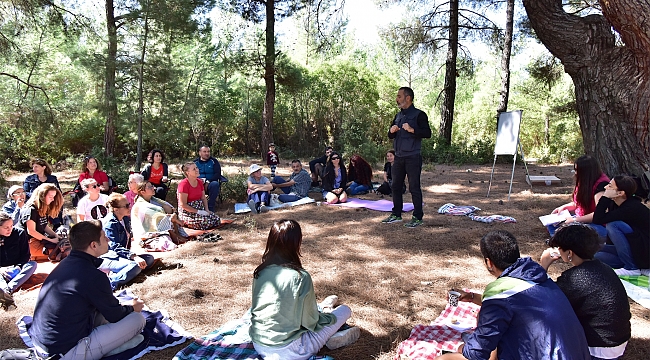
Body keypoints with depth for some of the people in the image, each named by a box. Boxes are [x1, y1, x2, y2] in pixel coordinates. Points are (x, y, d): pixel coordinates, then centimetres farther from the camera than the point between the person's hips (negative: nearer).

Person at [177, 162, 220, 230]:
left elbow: (203, 198, 14)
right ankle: (185, 223, -1)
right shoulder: (183, 184, -16)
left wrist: (206, 210, -4)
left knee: (216, 219, -10)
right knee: (206, 221, -27)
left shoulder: (199, 182, 8)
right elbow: (183, 204, -19)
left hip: (200, 208, 8)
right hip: (187, 212, -8)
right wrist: (198, 212, -21)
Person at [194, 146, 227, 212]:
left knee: (215, 184, -35)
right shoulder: (195, 162, 13)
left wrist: (208, 181, -15)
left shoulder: (213, 161, 10)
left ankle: (210, 208, -32)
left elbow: (218, 174, 0)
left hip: (210, 183, 0)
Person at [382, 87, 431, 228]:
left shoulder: (418, 115, -6)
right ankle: (396, 215, 22)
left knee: (414, 187, -3)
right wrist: (391, 131, -2)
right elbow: (390, 136, 21)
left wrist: (412, 130, -26)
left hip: (412, 157, -7)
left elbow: (427, 133, -14)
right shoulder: (398, 116, 16)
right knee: (396, 186, 11)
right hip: (399, 157, 7)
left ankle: (418, 217, 5)